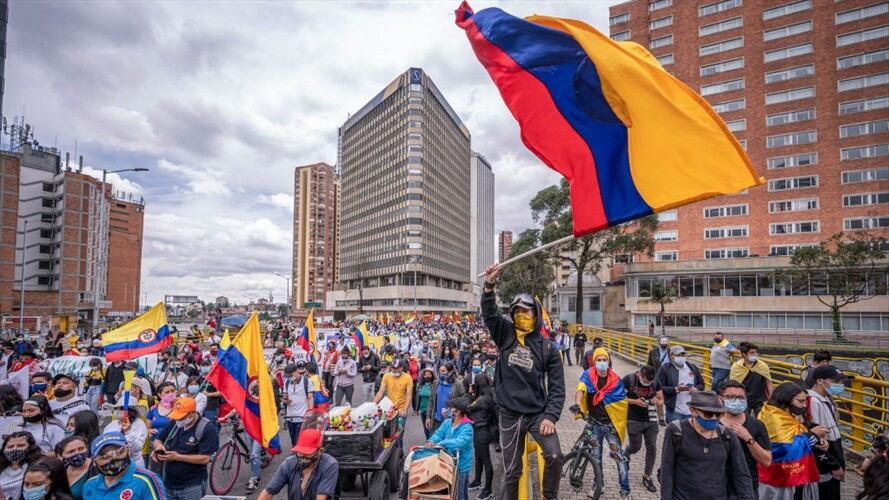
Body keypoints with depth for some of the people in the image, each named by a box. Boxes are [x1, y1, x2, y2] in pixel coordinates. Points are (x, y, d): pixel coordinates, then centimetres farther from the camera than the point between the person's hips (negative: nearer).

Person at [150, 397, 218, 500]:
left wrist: (178, 457, -22)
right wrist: (159, 445, -8)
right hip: (168, 484, 6)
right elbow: (157, 440, 16)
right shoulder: (174, 423, 4)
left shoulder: (207, 430, -15)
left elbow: (205, 459, -19)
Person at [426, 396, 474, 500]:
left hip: (461, 464, -6)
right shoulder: (447, 423, 2)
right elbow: (439, 433, -7)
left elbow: (460, 442, -33)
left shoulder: (467, 427, -20)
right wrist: (432, 441, -29)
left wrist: (441, 443, -34)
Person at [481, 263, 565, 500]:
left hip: (538, 413, 0)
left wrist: (551, 416, -13)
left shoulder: (546, 347, -2)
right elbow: (489, 313, -15)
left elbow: (557, 387, -2)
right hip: (510, 415, 1)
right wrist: (489, 286, -29)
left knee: (554, 456, -17)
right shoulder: (505, 335, 1)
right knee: (511, 471, 8)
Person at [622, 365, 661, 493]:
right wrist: (635, 401, -23)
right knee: (636, 447, 7)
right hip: (634, 420, -3)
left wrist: (657, 402, -18)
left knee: (652, 448, 3)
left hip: (651, 420, 3)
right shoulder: (629, 380, -16)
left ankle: (647, 477, 18)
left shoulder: (655, 382, -5)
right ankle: (624, 456, 42)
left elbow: (661, 400, 6)